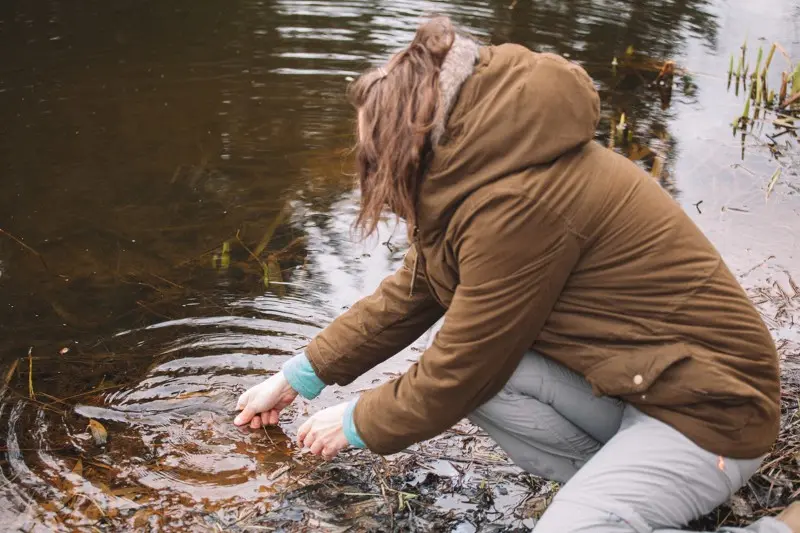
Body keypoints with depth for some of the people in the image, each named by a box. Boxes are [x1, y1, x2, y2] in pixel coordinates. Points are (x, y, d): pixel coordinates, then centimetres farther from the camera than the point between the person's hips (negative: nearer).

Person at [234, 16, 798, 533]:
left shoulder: (517, 201, -28)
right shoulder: (481, 169, 0)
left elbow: (462, 374, -18)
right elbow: (407, 296, 8)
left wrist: (356, 424, -1)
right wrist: (299, 377, 12)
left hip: (709, 405, -8)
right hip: (627, 379, 8)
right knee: (452, 357, -8)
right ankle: (621, 480, 4)